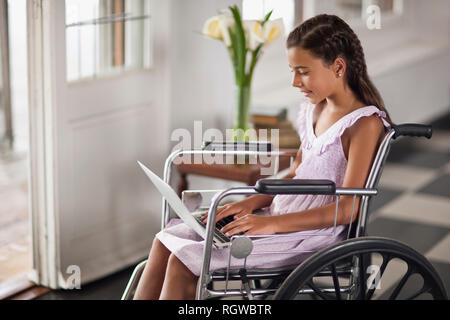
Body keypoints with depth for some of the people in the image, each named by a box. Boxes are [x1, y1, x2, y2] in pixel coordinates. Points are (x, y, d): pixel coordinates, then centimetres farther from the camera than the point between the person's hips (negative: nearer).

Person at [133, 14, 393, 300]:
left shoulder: (365, 123, -15)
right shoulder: (314, 109, 12)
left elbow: (347, 209, -21)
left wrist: (272, 223, -26)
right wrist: (251, 203, 3)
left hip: (312, 233, -9)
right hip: (277, 219, 9)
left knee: (183, 261, -18)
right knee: (167, 240, 0)